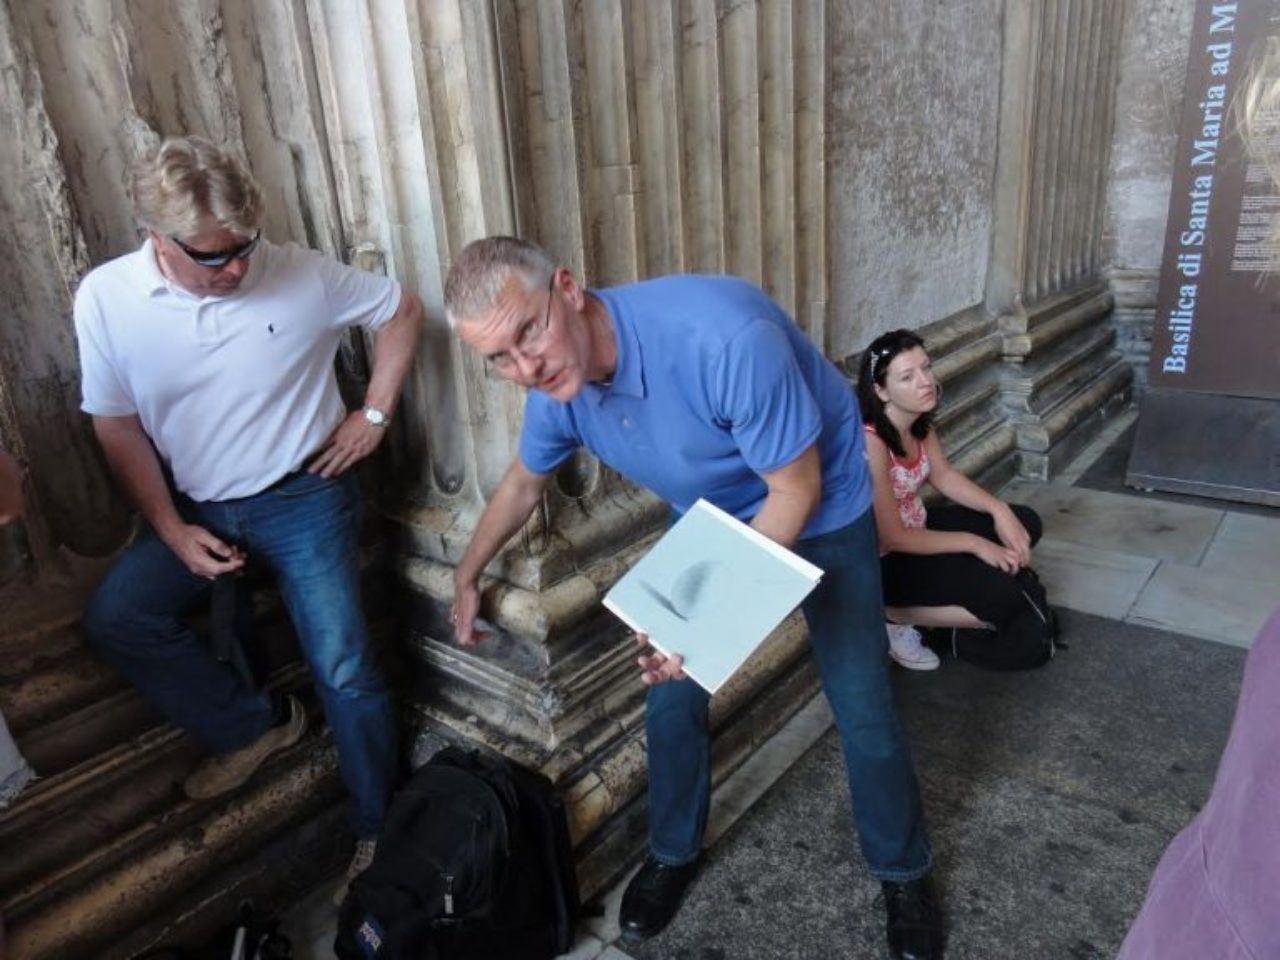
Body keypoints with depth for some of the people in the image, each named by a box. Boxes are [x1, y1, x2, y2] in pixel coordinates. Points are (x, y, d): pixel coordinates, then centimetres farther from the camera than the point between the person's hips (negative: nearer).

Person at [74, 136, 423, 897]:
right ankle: (256, 723, 9)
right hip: (199, 507, 4)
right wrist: (172, 529, -8)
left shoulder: (302, 274, -15)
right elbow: (118, 427, -1)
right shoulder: (105, 298, -9)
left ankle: (381, 831, 14)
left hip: (303, 497, -3)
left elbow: (402, 310, 0)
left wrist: (375, 415, -5)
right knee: (115, 619, -14)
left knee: (343, 667, -9)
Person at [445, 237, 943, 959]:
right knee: (672, 692, 5)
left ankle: (905, 872, 29)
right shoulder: (555, 386, -18)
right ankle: (675, 852, 33)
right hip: (708, 519, 5)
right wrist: (467, 575, 17)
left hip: (820, 510, -4)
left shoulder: (723, 338, -40)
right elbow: (523, 485, 5)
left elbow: (796, 491, -28)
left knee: (861, 705, 0)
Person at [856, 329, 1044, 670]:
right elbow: (892, 538, -27)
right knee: (1002, 597, -20)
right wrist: (972, 543, -20)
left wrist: (999, 509, -7)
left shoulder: (919, 420, -6)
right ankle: (897, 619, -2)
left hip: (917, 527, 8)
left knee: (1025, 523, 6)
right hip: (883, 561, -8)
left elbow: (944, 476, 8)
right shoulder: (870, 443, -31)